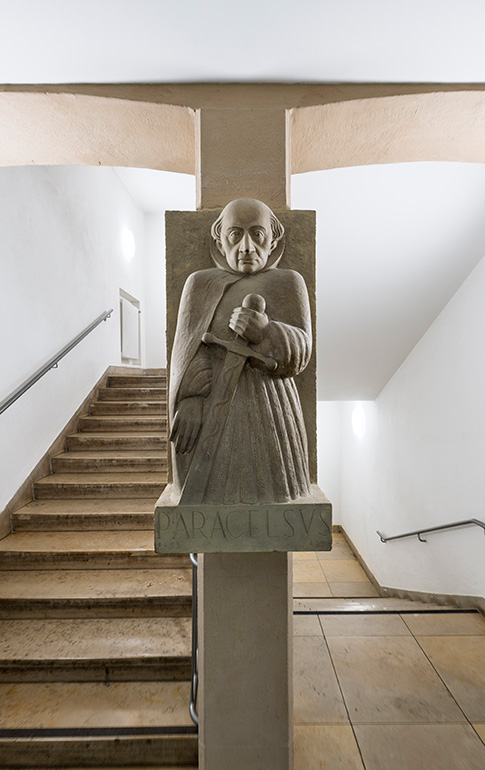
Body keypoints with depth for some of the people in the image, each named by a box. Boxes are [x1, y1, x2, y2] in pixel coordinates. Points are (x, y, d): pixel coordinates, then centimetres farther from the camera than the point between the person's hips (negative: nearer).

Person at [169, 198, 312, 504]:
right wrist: (190, 399, -15)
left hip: (267, 409, 0)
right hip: (210, 408, 1)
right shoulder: (201, 283, 11)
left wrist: (266, 332, -20)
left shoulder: (288, 283, 9)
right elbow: (190, 345, 0)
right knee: (210, 492, 0)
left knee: (268, 497, -1)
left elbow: (299, 350, 0)